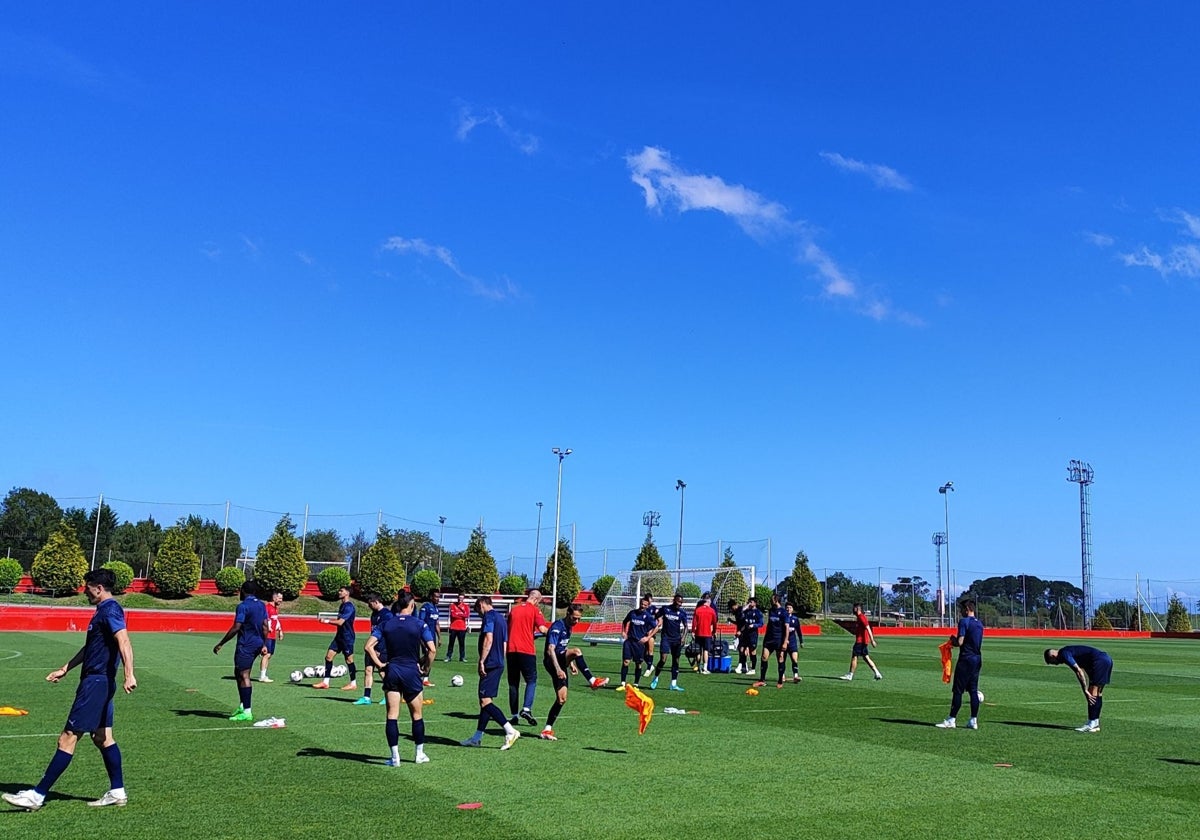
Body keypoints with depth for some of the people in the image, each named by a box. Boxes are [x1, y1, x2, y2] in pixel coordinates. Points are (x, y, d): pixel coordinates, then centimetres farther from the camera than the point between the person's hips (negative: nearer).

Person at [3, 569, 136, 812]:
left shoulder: (110, 611, -15)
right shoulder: (103, 612, 17)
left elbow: (124, 641, -29)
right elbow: (89, 647, 29)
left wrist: (129, 675, -39)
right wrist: (65, 669, 31)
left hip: (96, 683, -10)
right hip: (98, 682, 10)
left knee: (68, 738, -5)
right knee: (102, 738, 12)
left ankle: (38, 795, -1)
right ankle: (117, 792, 16)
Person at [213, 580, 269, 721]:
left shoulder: (243, 606, -13)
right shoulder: (262, 605, 10)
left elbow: (236, 628, -17)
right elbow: (265, 627, 11)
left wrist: (220, 644, -13)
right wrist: (264, 645, 18)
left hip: (246, 645, -8)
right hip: (257, 644, 8)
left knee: (244, 676, -5)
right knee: (238, 673, 19)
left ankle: (247, 712, -5)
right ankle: (242, 706, 22)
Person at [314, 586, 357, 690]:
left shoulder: (349, 607, -18)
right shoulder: (342, 605, 13)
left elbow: (340, 622, -23)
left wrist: (327, 621, -16)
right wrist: (327, 619, 15)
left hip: (347, 637, -10)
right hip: (339, 636, 10)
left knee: (349, 660, 0)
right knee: (328, 656, 5)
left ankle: (353, 683, 12)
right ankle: (325, 682, 9)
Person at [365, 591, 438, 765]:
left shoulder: (385, 623, 1)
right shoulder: (419, 624, -5)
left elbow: (369, 646, -7)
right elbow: (432, 649, -12)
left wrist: (380, 664, -1)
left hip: (391, 671, 2)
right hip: (412, 671, -2)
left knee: (392, 715, 5)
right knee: (417, 715, 13)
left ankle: (395, 757, 4)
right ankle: (420, 754, 22)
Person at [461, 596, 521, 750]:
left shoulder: (489, 616, -8)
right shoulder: (501, 619, 20)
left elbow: (488, 639, -20)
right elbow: (504, 645, 22)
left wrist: (481, 661, -18)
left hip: (490, 664, -10)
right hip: (499, 664, 10)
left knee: (485, 701, -12)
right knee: (486, 700, 13)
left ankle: (510, 731, -18)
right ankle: (477, 737, 18)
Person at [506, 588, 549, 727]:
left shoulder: (514, 608, 13)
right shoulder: (534, 610, -2)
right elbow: (542, 628, -12)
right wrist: (550, 631, 7)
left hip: (511, 649, 5)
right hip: (527, 650, -5)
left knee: (513, 682, 10)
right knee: (531, 680, 4)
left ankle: (514, 715, 9)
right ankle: (526, 709, -14)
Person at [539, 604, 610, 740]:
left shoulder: (568, 627, 14)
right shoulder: (557, 627, -15)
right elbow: (550, 650, -25)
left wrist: (571, 663, 23)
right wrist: (558, 669, -34)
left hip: (561, 661, 9)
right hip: (552, 662, -9)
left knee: (561, 699, 4)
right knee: (576, 651, -31)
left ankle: (547, 730, 9)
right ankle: (592, 681, -27)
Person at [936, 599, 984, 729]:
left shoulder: (964, 621, -13)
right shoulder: (980, 623, 13)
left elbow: (960, 642, -19)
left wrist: (953, 640, 2)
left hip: (966, 659, -8)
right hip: (977, 659, 8)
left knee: (958, 690, -4)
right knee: (973, 690, 10)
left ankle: (951, 720, -2)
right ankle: (974, 721, 11)